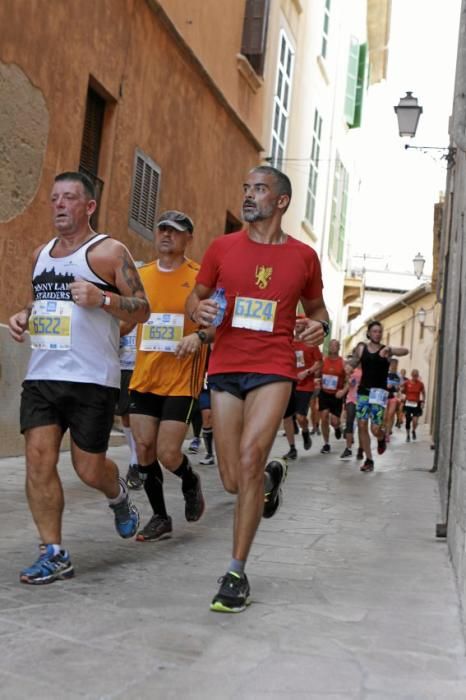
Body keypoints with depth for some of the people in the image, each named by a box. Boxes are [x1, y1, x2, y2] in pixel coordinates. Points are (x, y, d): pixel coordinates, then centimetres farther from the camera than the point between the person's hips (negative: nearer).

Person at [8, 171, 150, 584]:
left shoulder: (109, 252, -3)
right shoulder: (41, 254, 16)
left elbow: (142, 310, -5)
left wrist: (101, 298, -21)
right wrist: (23, 316, 7)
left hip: (92, 379, -5)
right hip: (41, 375, 5)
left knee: (89, 469, 3)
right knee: (39, 460, -6)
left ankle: (118, 494, 39)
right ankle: (53, 554, 4)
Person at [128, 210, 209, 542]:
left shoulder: (200, 276, -4)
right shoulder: (141, 275, 9)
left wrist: (200, 336, -20)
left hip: (182, 379, -4)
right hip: (144, 377, 5)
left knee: (167, 453, -8)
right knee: (144, 447, 4)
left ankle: (191, 482, 27)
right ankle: (160, 517, 21)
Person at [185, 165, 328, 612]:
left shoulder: (303, 256, 6)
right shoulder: (222, 247, 7)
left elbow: (316, 307, 19)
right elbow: (195, 298, 15)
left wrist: (318, 325, -4)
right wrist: (199, 310, -9)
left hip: (273, 369, -2)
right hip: (225, 367, 2)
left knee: (249, 459, -20)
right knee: (232, 481, 5)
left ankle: (237, 573, -7)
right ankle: (271, 478, 45)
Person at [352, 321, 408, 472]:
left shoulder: (386, 349, -2)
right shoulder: (361, 348, 4)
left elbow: (405, 351, -19)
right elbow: (353, 365, 17)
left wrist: (389, 350, -33)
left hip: (379, 392, -2)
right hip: (363, 391, 2)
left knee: (375, 429, -8)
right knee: (362, 426, -2)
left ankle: (382, 438, 30)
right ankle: (369, 460, 11)